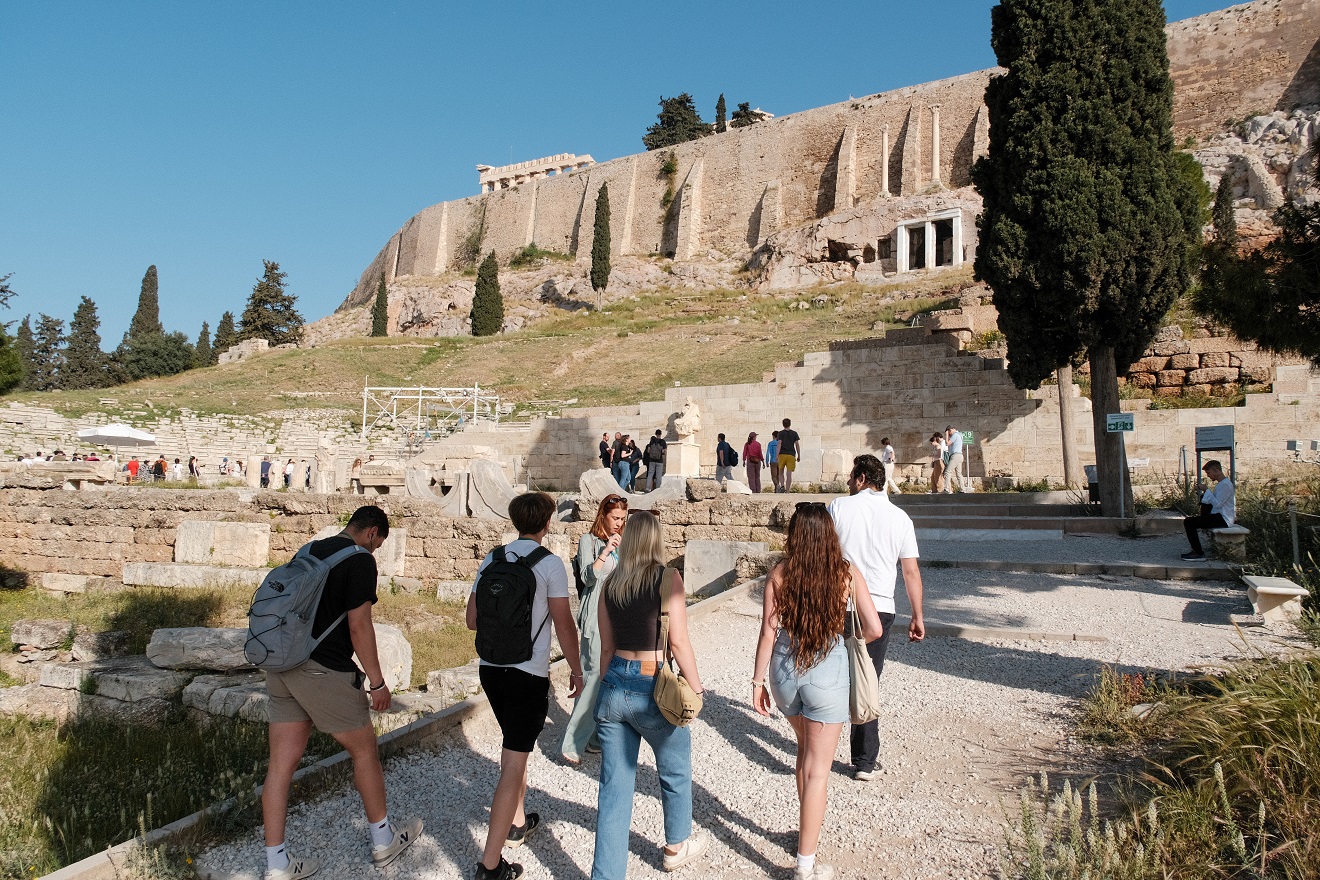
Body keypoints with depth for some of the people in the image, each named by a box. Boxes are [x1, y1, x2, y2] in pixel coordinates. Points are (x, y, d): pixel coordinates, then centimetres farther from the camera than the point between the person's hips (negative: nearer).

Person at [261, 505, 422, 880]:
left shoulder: (308, 551, 13)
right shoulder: (360, 560, -10)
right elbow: (359, 626, -15)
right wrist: (377, 682, -8)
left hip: (282, 667, 7)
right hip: (324, 672, -7)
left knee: (281, 763, 8)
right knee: (365, 751, 10)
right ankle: (384, 839, 25)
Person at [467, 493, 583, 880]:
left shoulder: (491, 559, 4)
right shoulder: (549, 563, -11)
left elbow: (472, 620, 8)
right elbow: (563, 624, -9)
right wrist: (576, 669, 3)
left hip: (491, 669, 6)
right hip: (528, 674, -6)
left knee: (514, 745, 25)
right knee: (514, 763, -1)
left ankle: (517, 822, 40)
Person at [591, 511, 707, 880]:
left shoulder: (609, 583, 4)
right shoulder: (667, 578, -10)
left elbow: (606, 646, 10)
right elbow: (678, 641, -13)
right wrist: (696, 685, -1)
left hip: (614, 688, 4)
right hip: (653, 688, -4)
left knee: (615, 786, 11)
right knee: (675, 772, 22)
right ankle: (677, 846, 43)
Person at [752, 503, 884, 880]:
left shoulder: (778, 574, -7)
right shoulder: (848, 574, -8)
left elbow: (768, 633, -6)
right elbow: (874, 629, -8)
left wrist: (758, 681, 3)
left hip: (784, 670, 3)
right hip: (827, 672, -3)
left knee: (806, 751, 27)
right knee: (817, 770, 7)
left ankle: (807, 833, 43)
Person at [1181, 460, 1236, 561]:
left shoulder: (1226, 484, -16)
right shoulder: (1221, 483, 16)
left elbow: (1217, 503, -22)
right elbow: (1215, 501, 21)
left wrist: (1207, 490, -16)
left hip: (1223, 520, -11)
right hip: (1219, 516, 11)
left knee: (1188, 522, -20)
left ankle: (1199, 553, -17)